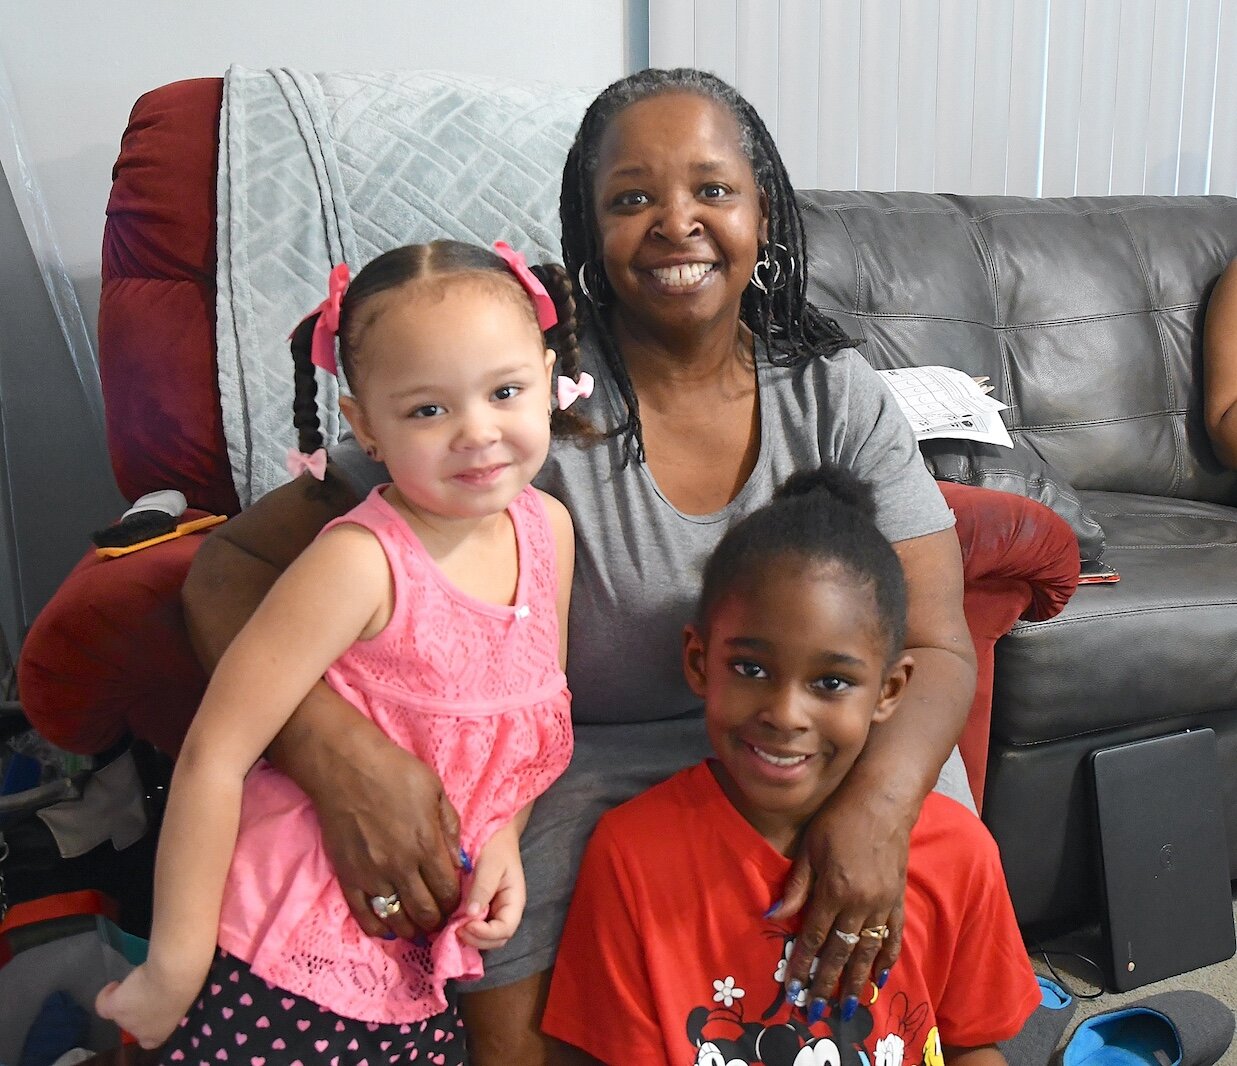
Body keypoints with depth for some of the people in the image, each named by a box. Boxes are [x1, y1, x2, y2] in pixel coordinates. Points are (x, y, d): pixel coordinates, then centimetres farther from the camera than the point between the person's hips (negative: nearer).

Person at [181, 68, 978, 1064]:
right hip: (576, 762, -3)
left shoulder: (838, 394, -4)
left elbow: (936, 646, -8)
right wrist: (333, 744, -35)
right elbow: (235, 566, -15)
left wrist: (882, 797, -30)